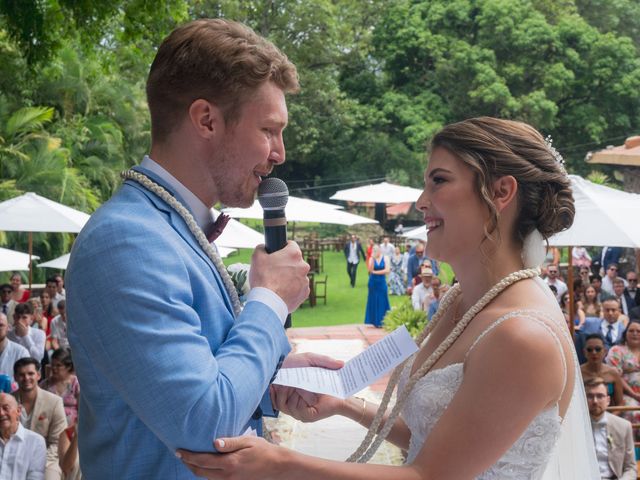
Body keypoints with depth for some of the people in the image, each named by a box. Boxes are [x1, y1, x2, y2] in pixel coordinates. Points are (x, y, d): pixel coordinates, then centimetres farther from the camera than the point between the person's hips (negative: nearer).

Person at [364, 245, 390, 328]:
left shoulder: (385, 258, -2)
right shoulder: (372, 259, 0)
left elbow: (387, 270, -12)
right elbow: (370, 270, -15)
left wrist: (375, 272, -11)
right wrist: (373, 258, -22)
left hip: (382, 282, -1)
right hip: (373, 282, 1)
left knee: (382, 301, 1)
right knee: (374, 301, 3)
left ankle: (382, 321, 7)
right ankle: (375, 321, 9)